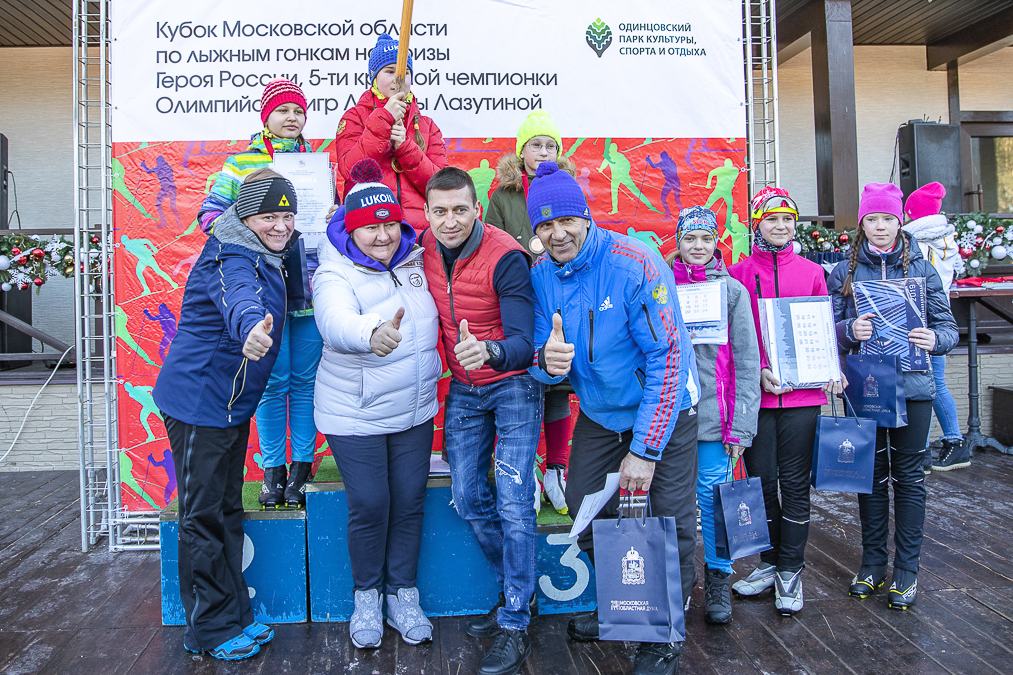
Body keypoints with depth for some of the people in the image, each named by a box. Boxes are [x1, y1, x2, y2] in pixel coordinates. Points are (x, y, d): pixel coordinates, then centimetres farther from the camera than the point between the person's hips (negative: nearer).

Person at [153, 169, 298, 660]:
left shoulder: (268, 258, 8)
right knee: (203, 517, 3)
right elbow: (238, 295, -46)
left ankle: (235, 615, 30)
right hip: (199, 404, -10)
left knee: (227, 512, 17)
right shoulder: (232, 259, -22)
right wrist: (251, 325, -68)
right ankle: (210, 629, 18)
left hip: (232, 406, 10)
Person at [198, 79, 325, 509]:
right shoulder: (242, 163, 9)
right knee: (271, 381, 1)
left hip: (310, 287, 2)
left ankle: (302, 468, 15)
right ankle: (272, 470, 13)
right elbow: (210, 212, 4)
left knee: (306, 380, 5)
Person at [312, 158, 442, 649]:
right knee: (370, 506, -1)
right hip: (355, 415, -4)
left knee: (409, 503, 9)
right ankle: (366, 596, 25)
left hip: (415, 411, 4)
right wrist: (373, 334, -60)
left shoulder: (416, 259, 0)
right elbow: (336, 322, -38)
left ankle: (402, 594, 28)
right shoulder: (335, 274, -15)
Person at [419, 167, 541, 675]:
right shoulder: (424, 248, -6)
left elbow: (523, 342, -31)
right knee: (469, 499, 8)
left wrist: (488, 352, -52)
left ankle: (515, 627, 6)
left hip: (512, 386, -6)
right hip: (463, 390, 6)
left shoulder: (506, 257, -24)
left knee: (513, 504, -9)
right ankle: (517, 593, 29)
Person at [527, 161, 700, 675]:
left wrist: (645, 449, -24)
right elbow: (542, 359, -1)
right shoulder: (541, 275, -7)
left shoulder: (635, 265, -25)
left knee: (669, 526, -2)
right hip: (599, 414, 5)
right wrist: (547, 362, -28)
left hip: (662, 411, -5)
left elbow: (668, 359, -24)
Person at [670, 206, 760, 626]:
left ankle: (718, 580, 22)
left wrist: (741, 425, -5)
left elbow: (746, 362, 0)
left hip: (714, 414, -1)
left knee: (713, 497, 2)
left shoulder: (732, 290, 3)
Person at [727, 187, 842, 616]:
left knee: (795, 483, 5)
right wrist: (757, 372, -12)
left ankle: (790, 570, 18)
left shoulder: (811, 272, 10)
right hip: (757, 395, -1)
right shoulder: (739, 273, 4)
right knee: (761, 479, 7)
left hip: (802, 393, 1)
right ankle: (769, 562, 25)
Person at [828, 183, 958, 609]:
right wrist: (850, 330, -19)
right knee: (871, 474, 8)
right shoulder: (844, 272, 5)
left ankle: (907, 569, 17)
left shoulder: (922, 269, 5)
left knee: (908, 475, 5)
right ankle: (872, 563, 22)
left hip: (912, 387, 0)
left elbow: (948, 326, 4)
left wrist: (934, 339, -19)